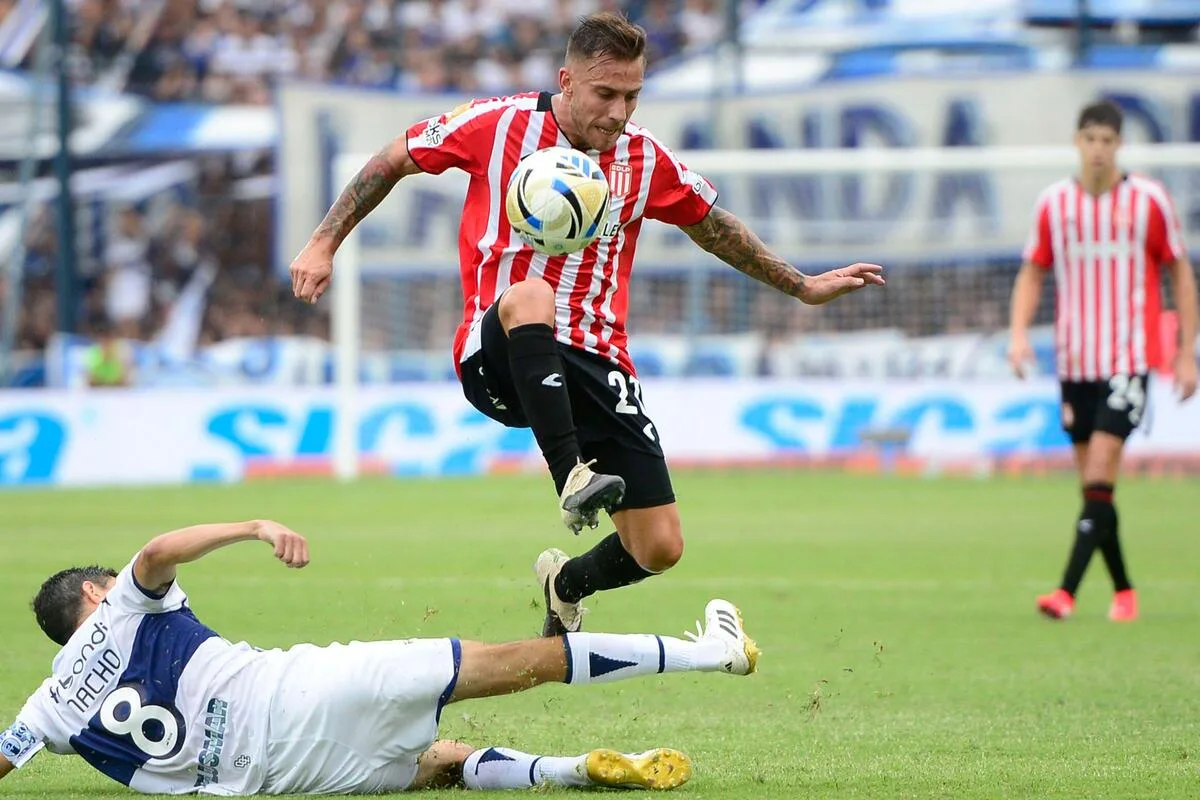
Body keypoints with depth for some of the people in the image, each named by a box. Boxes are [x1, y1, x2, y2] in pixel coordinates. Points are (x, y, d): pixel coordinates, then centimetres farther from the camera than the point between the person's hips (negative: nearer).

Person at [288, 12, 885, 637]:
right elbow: (393, 161, 8)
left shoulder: (645, 160, 5)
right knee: (527, 295, -41)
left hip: (595, 363, 4)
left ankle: (567, 585, 31)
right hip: (497, 356, -4)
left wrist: (804, 287, 26)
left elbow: (715, 228, 23)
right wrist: (324, 244, 3)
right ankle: (571, 476, -46)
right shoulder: (496, 126, -4)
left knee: (659, 548, -5)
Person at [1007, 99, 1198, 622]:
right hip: (1074, 359, 4)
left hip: (1130, 358, -4)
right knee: (1093, 484, 7)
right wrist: (1018, 333, -5)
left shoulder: (1148, 200, -3)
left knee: (1099, 476, -15)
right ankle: (1123, 591, 19)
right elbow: (1032, 274, 12)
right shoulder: (1054, 203, 5)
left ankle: (1067, 592, -21)